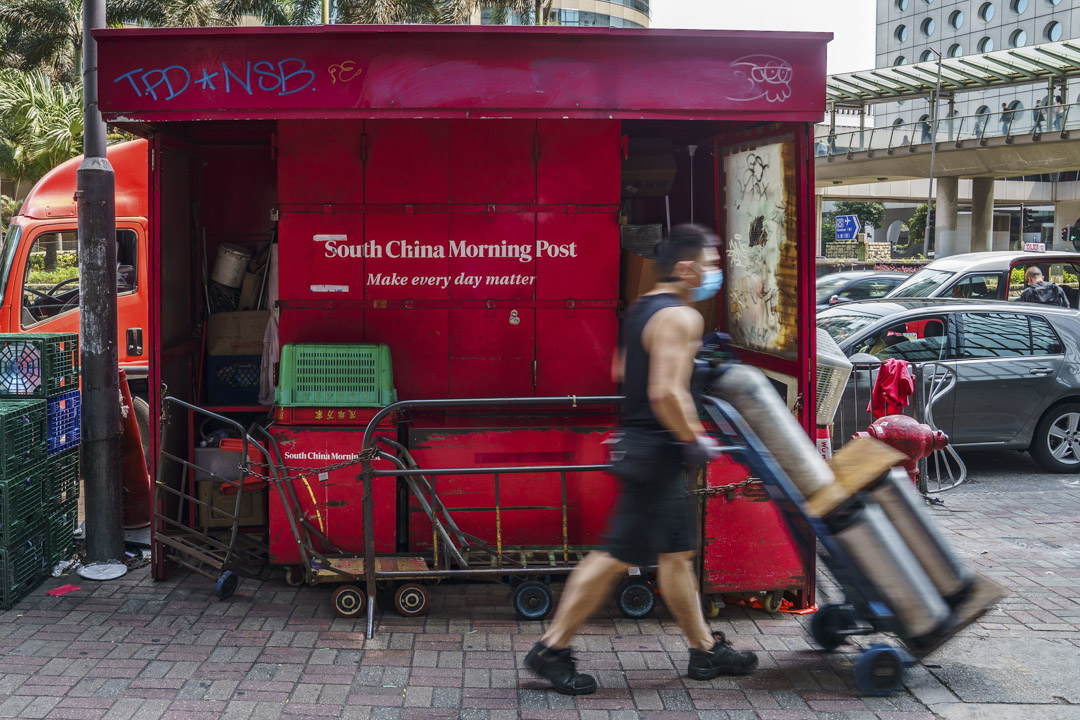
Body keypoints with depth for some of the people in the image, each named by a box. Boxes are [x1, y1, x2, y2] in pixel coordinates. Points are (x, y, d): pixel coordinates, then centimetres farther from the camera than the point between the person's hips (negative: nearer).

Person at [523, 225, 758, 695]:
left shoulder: (643, 308, 12)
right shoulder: (680, 317, -18)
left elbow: (622, 371, 22)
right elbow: (666, 394, -27)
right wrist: (694, 441, -16)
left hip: (640, 443, 10)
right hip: (655, 451, -10)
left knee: (677, 552, 15)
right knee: (618, 554, -4)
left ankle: (705, 649, 25)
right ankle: (552, 649, 3)